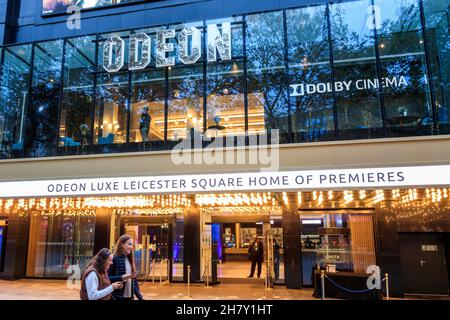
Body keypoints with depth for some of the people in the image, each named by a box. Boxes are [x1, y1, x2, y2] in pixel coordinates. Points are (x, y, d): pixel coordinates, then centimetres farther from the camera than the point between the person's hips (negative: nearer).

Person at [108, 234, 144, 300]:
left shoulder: (130, 259, 11)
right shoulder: (114, 259, -9)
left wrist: (140, 297, 10)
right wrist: (122, 277, -23)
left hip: (130, 297, 6)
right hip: (117, 297, -6)